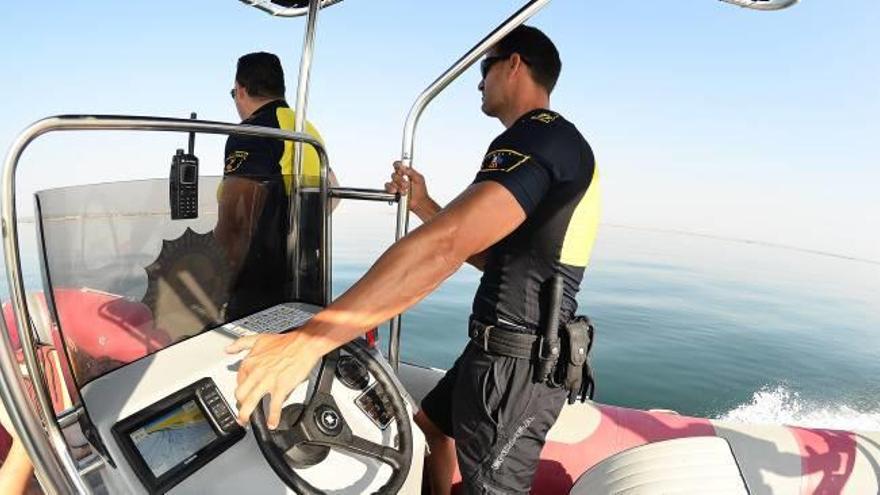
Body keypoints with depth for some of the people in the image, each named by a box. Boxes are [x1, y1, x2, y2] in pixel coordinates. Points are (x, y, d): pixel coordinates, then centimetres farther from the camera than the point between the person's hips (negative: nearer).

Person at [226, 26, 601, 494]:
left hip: (516, 363, -10)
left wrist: (308, 339, -38)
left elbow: (445, 246, -35)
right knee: (431, 423, 27)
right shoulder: (552, 144, 15)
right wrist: (424, 206, 12)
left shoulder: (538, 138, -19)